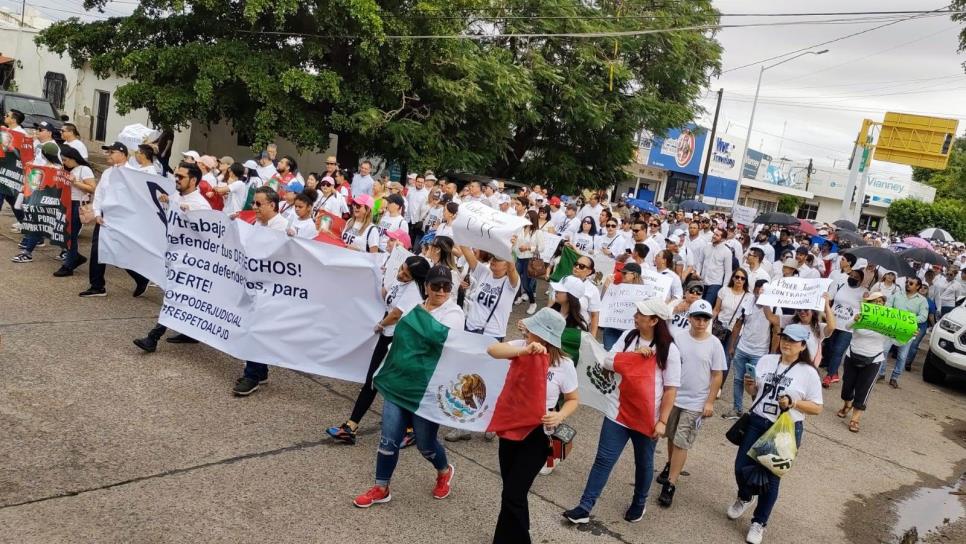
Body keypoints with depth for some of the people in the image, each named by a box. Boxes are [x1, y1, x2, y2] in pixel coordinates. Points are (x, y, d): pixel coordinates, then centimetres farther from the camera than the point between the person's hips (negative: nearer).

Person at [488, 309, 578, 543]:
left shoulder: (564, 365, -14)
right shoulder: (521, 346, -8)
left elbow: (573, 400, -2)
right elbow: (492, 350, -26)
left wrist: (560, 416, -22)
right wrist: (524, 350, -40)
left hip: (537, 434, -4)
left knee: (512, 495, -5)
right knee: (512, 490, 19)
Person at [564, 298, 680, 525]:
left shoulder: (669, 350, -11)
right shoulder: (628, 336, 1)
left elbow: (671, 389, -10)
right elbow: (608, 362, -6)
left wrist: (662, 421, -13)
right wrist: (633, 354, -19)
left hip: (646, 417, -2)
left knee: (644, 463, 17)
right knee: (603, 460, 3)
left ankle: (639, 503, 41)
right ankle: (584, 508, 7)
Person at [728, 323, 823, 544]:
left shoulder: (808, 373, -9)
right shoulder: (766, 360, 2)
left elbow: (817, 408, -4)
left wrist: (793, 403, -19)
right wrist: (748, 386, -11)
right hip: (756, 423, 4)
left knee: (770, 476, 6)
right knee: (741, 467, 8)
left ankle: (759, 522, 26)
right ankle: (745, 498, 43)